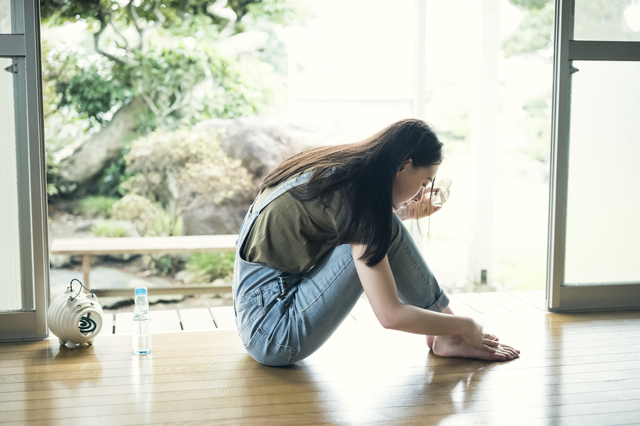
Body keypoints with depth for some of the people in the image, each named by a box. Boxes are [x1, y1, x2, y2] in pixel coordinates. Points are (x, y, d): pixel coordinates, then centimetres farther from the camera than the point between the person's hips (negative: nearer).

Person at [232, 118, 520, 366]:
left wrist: (403, 213, 18)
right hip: (274, 334, -9)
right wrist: (466, 326, -8)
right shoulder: (355, 195, -20)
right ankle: (447, 337, 2)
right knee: (386, 231, -13)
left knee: (384, 226, 9)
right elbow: (391, 315, -21)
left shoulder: (336, 168, 5)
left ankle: (442, 330, 13)